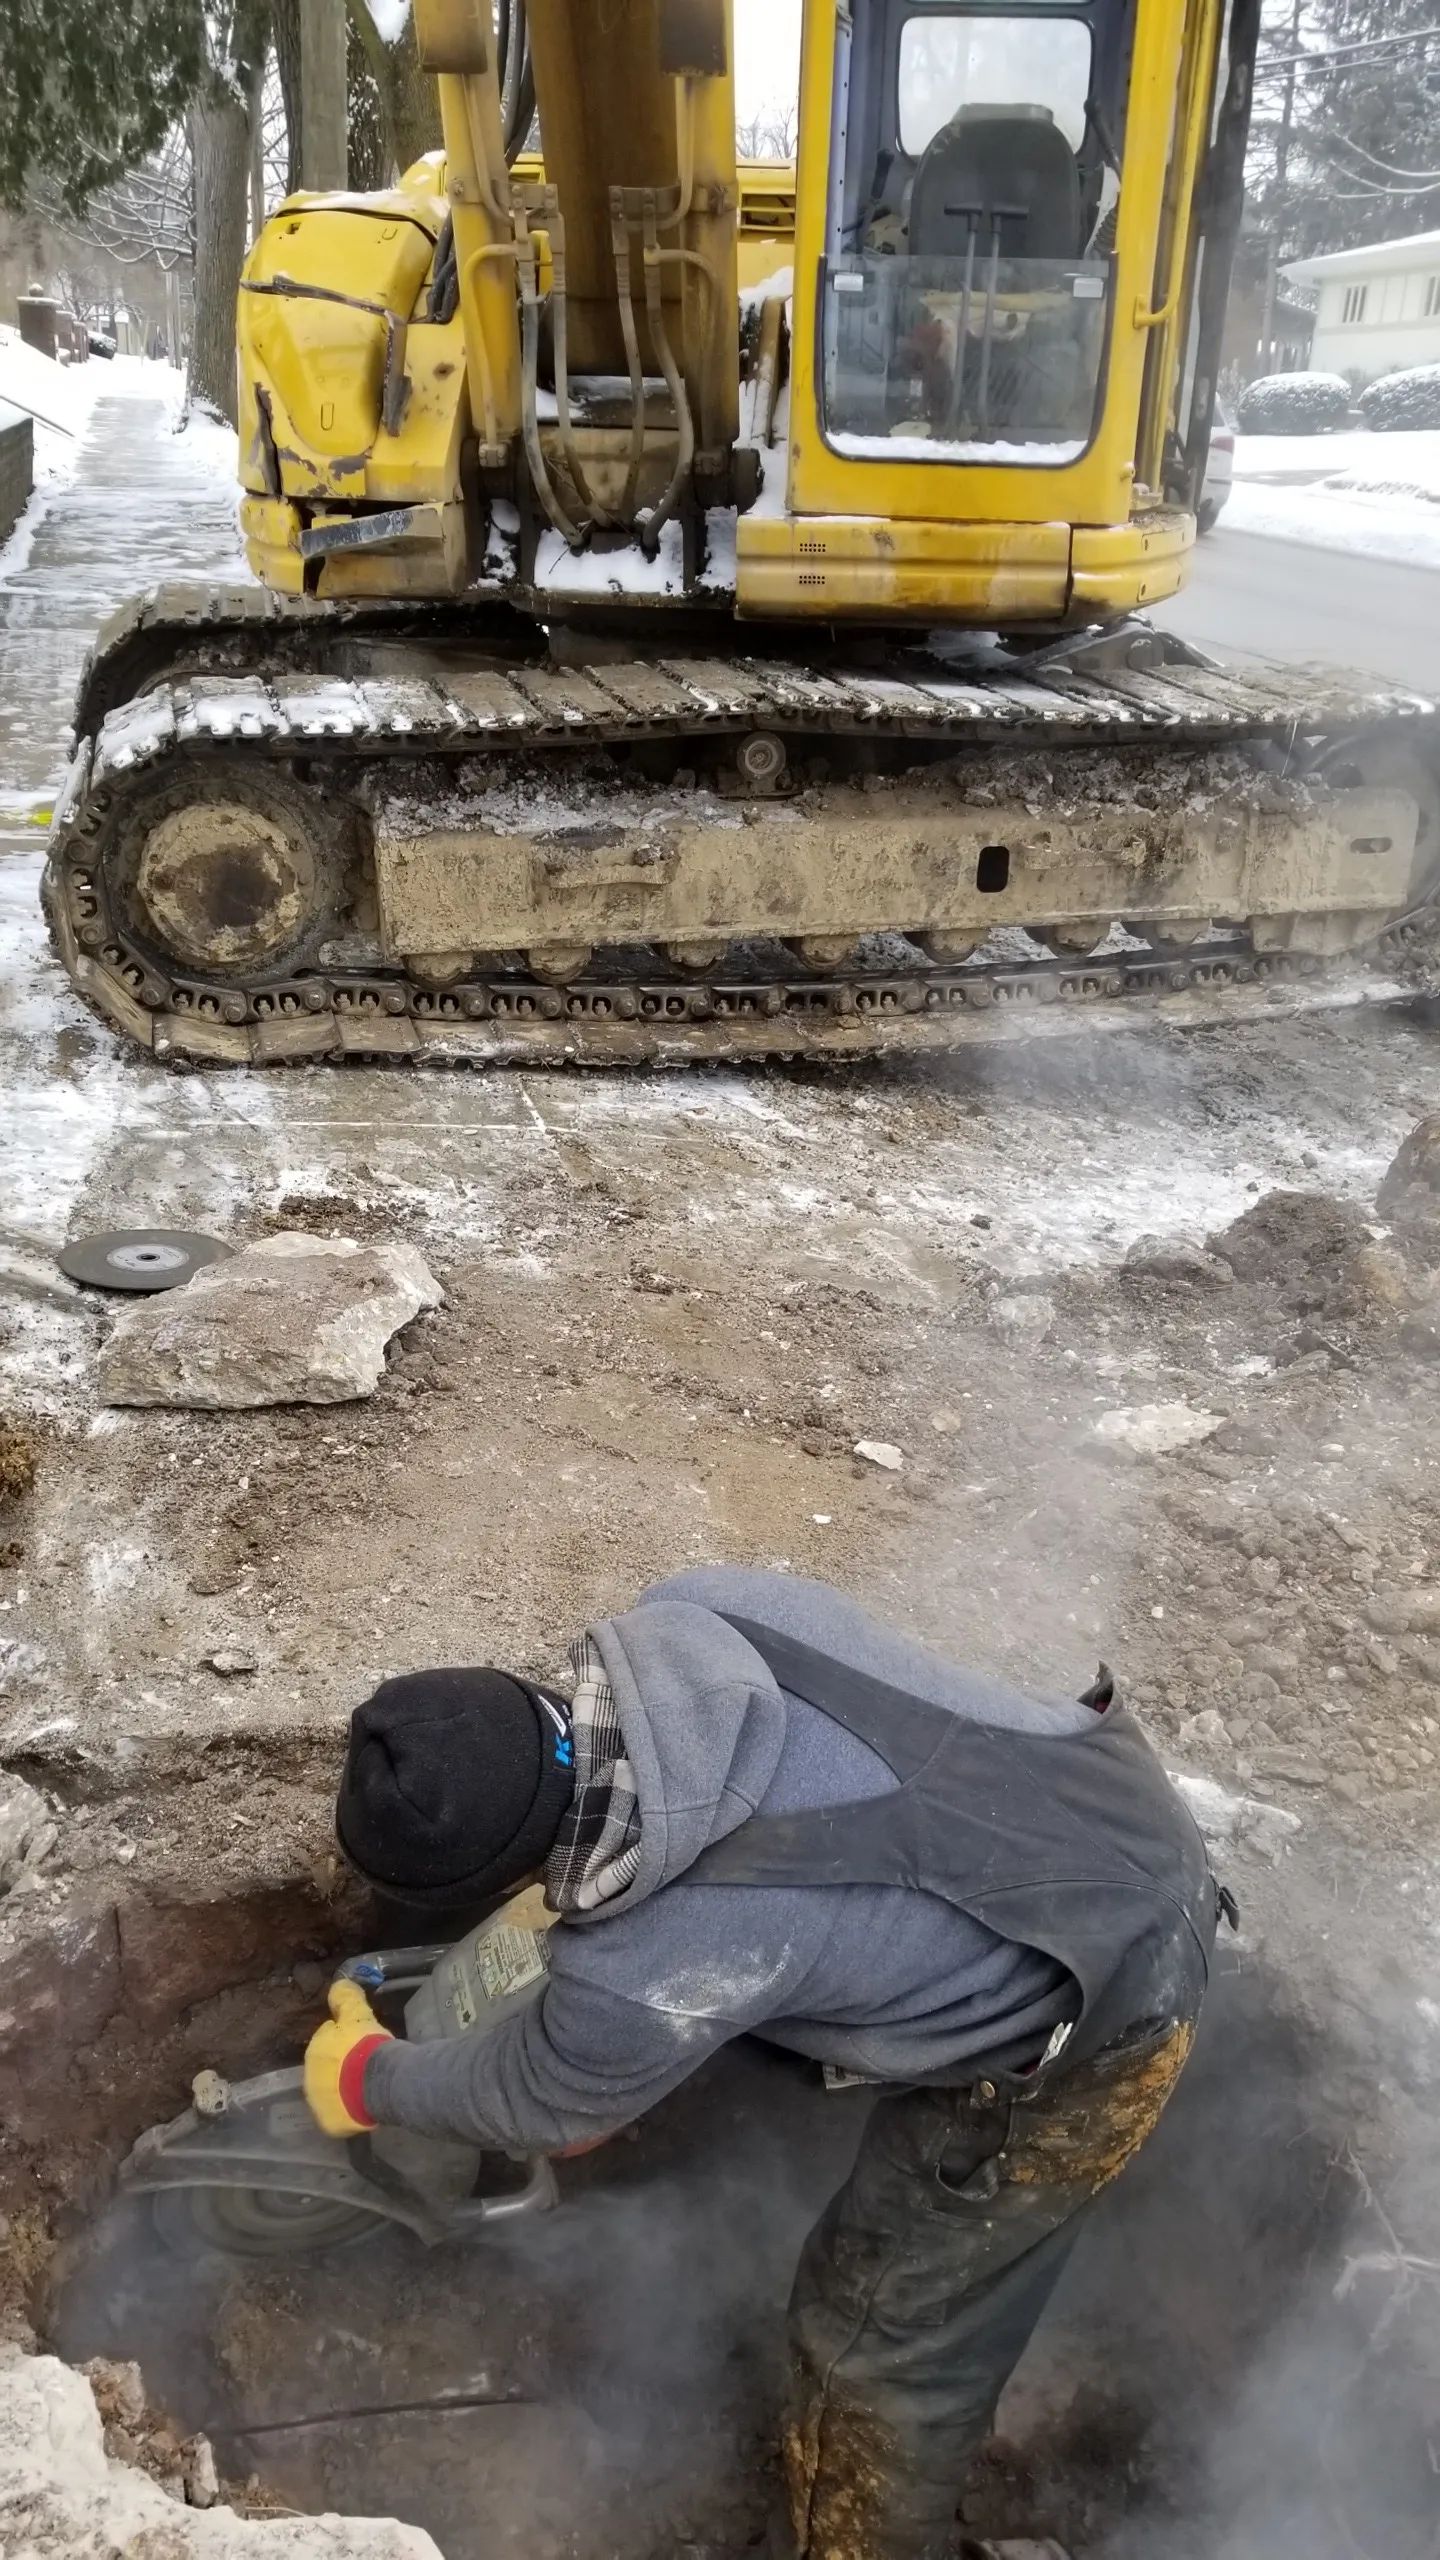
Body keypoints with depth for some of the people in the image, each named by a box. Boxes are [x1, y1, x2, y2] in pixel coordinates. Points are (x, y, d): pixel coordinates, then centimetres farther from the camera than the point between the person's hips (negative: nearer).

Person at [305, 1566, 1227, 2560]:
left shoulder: (648, 1976, -29)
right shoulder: (680, 1620, -15)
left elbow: (540, 2102, -5)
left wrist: (368, 2080, 15)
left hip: (1084, 2040, -7)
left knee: (879, 2338, 13)